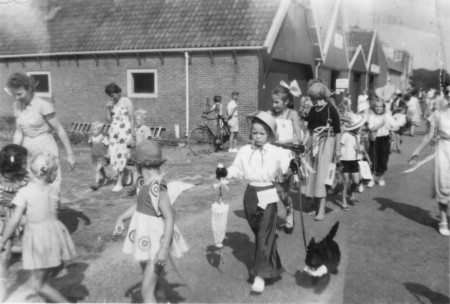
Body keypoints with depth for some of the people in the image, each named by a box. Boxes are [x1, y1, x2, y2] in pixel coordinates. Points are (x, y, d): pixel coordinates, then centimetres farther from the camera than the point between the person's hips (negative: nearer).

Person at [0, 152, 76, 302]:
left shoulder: (24, 192, -14)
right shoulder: (53, 191, 0)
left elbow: (14, 221, -13)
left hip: (37, 236, -6)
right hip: (54, 232, 6)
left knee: (37, 284, 6)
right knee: (42, 279, 23)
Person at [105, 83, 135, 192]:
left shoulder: (127, 102, -5)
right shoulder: (111, 104, 11)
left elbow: (132, 119, -6)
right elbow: (109, 120, 10)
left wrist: (132, 136, -10)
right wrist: (108, 109, -6)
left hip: (125, 132, -6)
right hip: (114, 132, 6)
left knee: (122, 156, -6)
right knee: (114, 157, 1)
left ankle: (119, 183, 1)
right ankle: (125, 178, 14)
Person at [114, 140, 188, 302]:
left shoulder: (157, 187, -26)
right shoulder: (149, 183, 3)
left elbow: (169, 218, -27)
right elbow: (140, 205, 19)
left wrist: (164, 248, -29)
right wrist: (121, 218, 7)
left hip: (157, 244, -9)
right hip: (148, 240, 10)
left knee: (146, 290, -6)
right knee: (151, 282, 24)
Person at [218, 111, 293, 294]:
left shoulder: (277, 152, -7)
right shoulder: (245, 151, 3)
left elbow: (286, 168, -11)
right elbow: (237, 170, 8)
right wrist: (226, 172, -9)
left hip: (268, 196, -4)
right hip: (251, 194, 4)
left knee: (265, 234, -8)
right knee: (258, 232, 16)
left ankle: (260, 274, -5)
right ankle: (270, 264, 36)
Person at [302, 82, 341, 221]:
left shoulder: (331, 110, -8)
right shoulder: (313, 110, 8)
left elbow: (337, 131, -7)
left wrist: (338, 149, -9)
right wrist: (302, 145, 10)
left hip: (326, 143, -6)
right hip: (314, 143, 6)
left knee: (322, 175, -9)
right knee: (313, 175, 8)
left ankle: (321, 210, -5)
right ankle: (316, 206, 21)